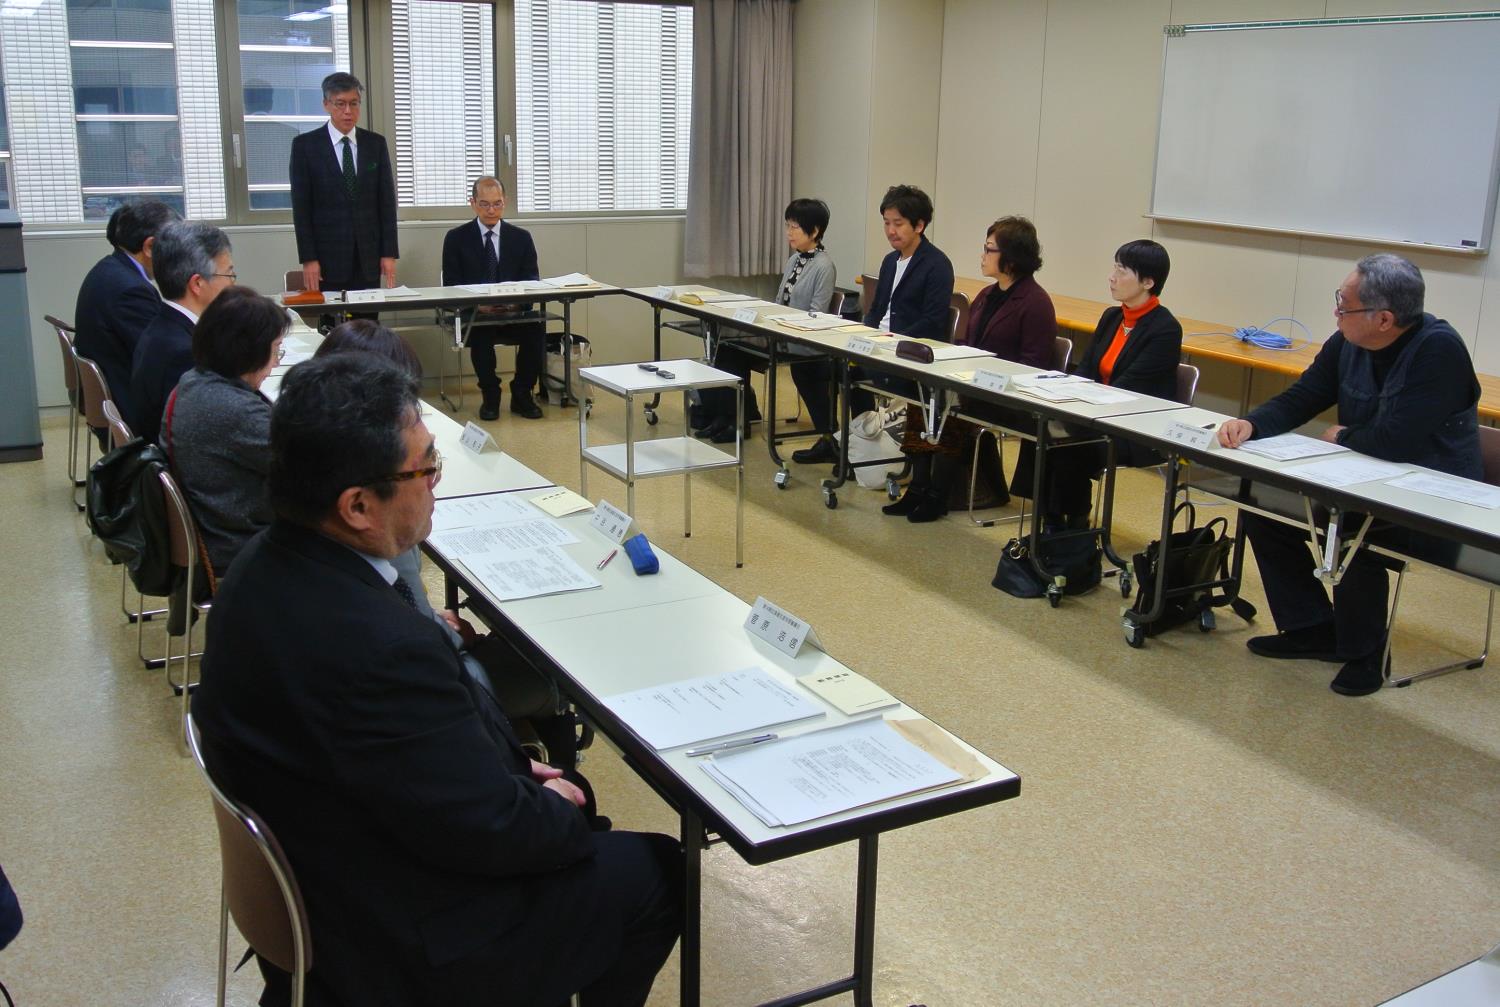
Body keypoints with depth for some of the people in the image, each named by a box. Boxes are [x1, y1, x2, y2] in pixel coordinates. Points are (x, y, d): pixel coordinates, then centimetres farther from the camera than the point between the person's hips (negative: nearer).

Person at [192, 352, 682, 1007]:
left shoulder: (269, 565, -8)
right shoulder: (374, 643, -38)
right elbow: (487, 829, -26)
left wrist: (512, 763, 4)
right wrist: (556, 809, -7)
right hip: (400, 943, -8)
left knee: (563, 796, 24)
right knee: (658, 872, 7)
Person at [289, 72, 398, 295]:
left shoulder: (376, 144, 8)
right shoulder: (305, 145, 1)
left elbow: (387, 201, 7)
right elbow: (301, 207, -1)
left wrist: (389, 253, 1)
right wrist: (308, 259, -9)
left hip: (369, 257, 2)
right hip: (327, 258, -2)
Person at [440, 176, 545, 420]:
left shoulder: (521, 237, 12)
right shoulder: (456, 238, 7)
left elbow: (532, 281, 5)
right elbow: (451, 286, 1)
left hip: (515, 313, 1)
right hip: (475, 316, -1)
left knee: (537, 325, -31)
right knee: (481, 330, -36)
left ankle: (521, 394, -13)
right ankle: (490, 395, -16)